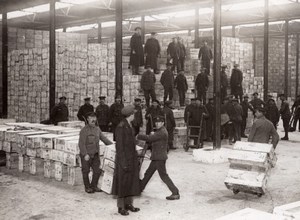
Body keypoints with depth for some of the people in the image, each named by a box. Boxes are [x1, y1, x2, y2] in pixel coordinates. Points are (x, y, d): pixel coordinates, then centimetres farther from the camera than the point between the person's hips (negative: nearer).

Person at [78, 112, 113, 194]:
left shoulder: (97, 129, 9)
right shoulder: (84, 130, -10)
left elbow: (103, 138, 17)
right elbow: (81, 144, -14)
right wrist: (85, 154, -21)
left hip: (95, 154, 6)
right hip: (86, 155, -6)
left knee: (97, 171, 7)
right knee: (86, 171, 4)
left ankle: (94, 186, 24)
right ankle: (87, 187, 18)